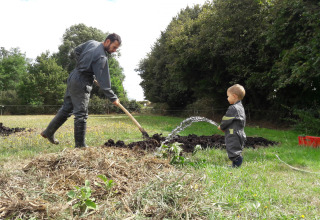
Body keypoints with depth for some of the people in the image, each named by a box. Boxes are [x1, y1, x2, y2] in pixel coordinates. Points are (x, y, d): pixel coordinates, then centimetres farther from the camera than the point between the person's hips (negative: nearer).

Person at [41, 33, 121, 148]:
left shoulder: (92, 43, 6)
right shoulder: (102, 57, -20)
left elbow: (76, 51, 21)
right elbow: (103, 82, -22)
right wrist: (113, 98, -16)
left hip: (72, 78, 10)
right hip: (81, 84, -10)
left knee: (66, 109, 19)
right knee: (81, 114, -3)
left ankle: (48, 132, 30)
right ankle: (80, 144, 5)